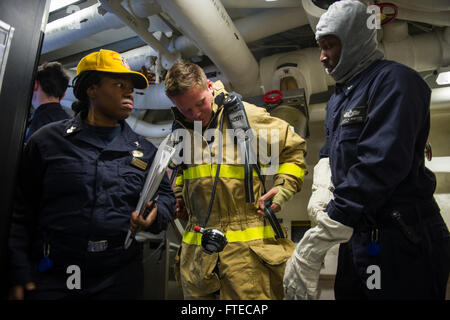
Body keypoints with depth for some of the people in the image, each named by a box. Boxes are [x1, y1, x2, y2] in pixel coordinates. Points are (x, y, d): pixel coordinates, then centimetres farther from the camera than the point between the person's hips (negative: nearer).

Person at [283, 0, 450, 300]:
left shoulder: (394, 80, -13)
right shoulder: (339, 98, 15)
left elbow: (380, 165, -25)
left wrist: (313, 247, -28)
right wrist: (322, 192, -10)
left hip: (401, 242, -8)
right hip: (355, 235, 8)